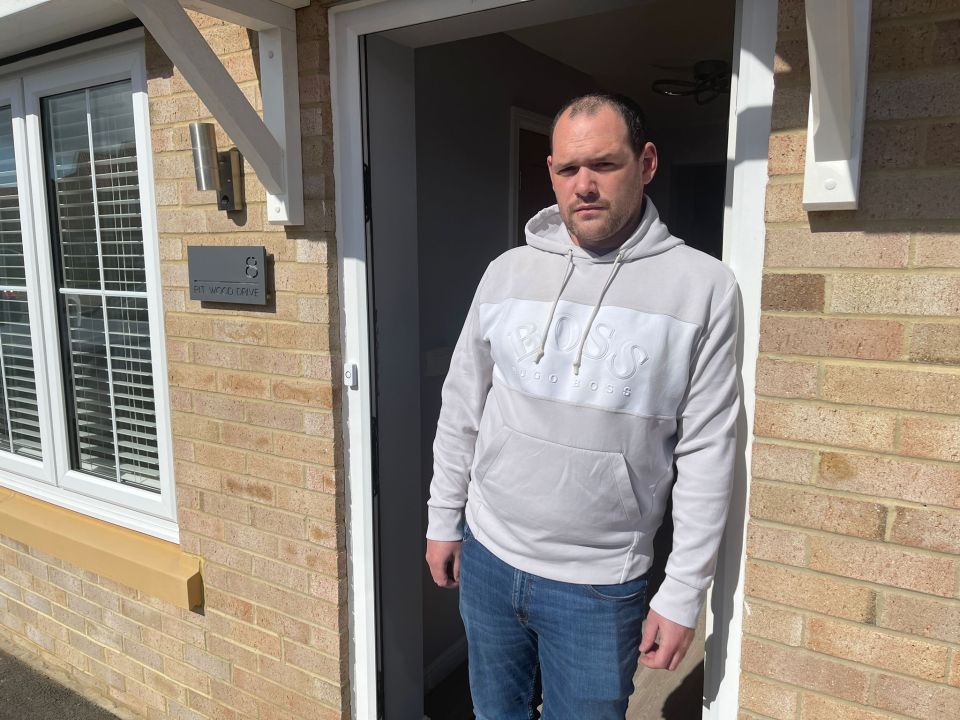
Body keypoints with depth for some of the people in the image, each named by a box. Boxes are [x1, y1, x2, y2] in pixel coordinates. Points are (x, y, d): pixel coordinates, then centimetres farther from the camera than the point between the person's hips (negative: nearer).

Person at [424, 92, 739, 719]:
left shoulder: (703, 286, -11)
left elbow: (707, 455, -10)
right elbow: (462, 410, 5)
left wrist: (683, 596, -7)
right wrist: (444, 522, 8)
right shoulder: (507, 272, -1)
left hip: (599, 587, -3)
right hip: (487, 557, 4)